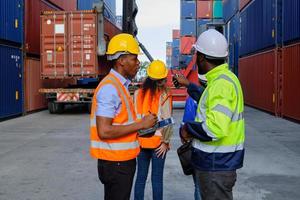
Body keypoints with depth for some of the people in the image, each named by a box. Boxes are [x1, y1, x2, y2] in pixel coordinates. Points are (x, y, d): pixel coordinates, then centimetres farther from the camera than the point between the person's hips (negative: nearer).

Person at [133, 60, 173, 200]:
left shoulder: (138, 93, -1)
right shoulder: (163, 95, -10)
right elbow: (166, 120, -14)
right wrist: (165, 141, -4)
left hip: (141, 141, 3)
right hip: (157, 141, -3)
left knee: (141, 176, 14)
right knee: (157, 178, 6)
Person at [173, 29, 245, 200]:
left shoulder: (222, 83, -23)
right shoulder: (222, 78, 10)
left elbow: (214, 128, -33)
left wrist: (188, 129, -16)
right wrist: (188, 85, 35)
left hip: (217, 165, -10)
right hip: (216, 161, 10)